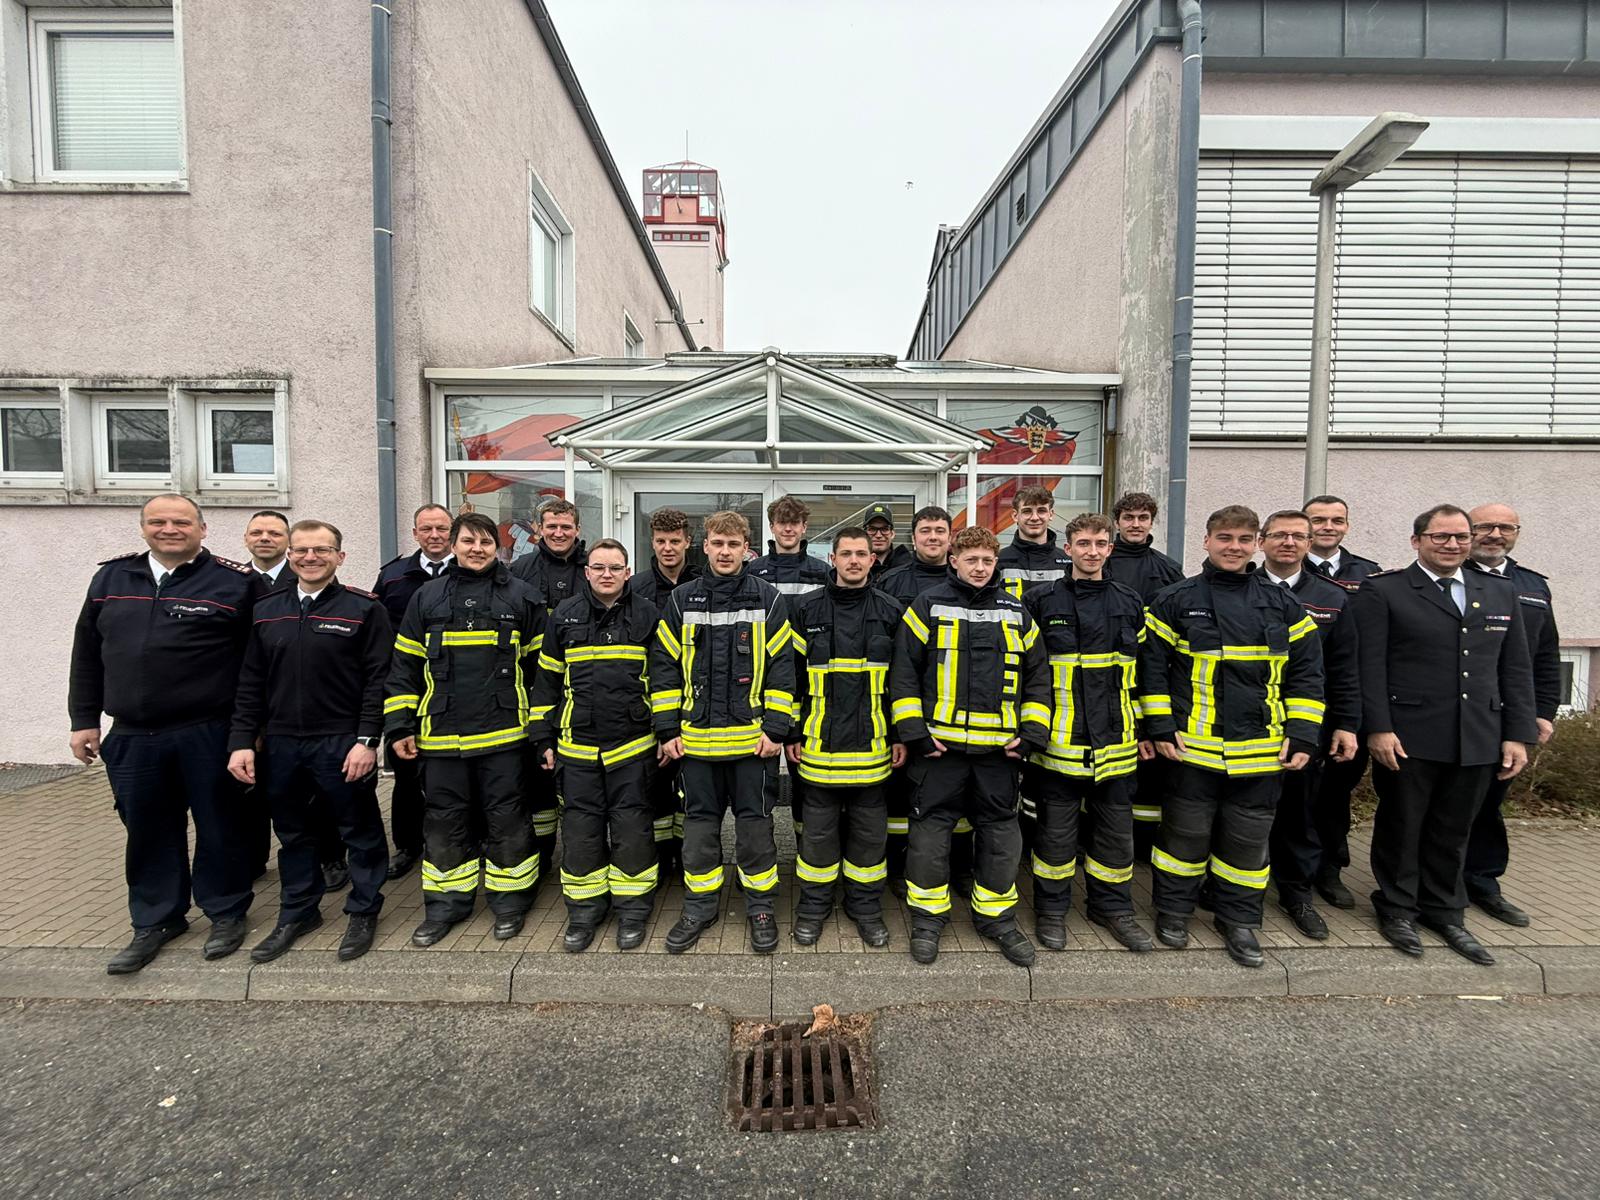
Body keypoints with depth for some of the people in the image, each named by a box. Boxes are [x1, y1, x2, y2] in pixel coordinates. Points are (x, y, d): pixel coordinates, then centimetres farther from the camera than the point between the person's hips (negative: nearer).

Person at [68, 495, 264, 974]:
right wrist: (84, 719, 12)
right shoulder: (111, 578, 9)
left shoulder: (237, 581, -6)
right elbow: (87, 655, 16)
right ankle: (156, 920, 31)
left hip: (208, 735, -4)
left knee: (218, 827, 7)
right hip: (131, 738, 4)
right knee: (148, 832, 14)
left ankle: (226, 913, 25)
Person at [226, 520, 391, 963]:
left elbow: (378, 679, -10)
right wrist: (241, 741, 2)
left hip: (342, 744, -5)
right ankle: (298, 912, 34)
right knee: (292, 833, 17)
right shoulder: (266, 611, 9)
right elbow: (250, 682, 10)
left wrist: (367, 740, -15)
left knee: (359, 830, 7)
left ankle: (363, 912, 23)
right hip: (280, 743, 5)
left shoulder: (364, 608, -6)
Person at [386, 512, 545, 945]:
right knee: (444, 823, 12)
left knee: (507, 820, 6)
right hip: (441, 736, 2)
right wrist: (399, 726, 5)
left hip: (503, 734, -2)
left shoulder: (520, 596, 2)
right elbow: (405, 666, 10)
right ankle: (446, 903, 28)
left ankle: (510, 900, 23)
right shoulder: (427, 597, 7)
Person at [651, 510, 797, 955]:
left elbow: (782, 666, -2)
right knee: (699, 822, 12)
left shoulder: (768, 599, -1)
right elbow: (664, 665, 5)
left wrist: (776, 729, -8)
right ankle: (699, 907, 27)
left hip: (752, 735, -2)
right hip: (696, 735, 2)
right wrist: (668, 728, 1)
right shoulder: (682, 600, 4)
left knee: (754, 822, 7)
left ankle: (761, 906, 24)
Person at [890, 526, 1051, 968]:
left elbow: (1038, 677, 13)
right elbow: (904, 671, -3)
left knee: (1000, 830, 10)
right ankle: (928, 918, 21)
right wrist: (914, 732, -9)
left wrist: (1032, 732, 3)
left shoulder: (1015, 613, 10)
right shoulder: (928, 607, 0)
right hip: (940, 743, -3)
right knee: (931, 828, 4)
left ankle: (997, 916, 29)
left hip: (998, 747, 3)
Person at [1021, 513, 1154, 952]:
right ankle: (1051, 910, 23)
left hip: (1115, 740, 4)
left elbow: (1142, 671, 16)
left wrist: (1143, 727, 12)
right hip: (1058, 739, -3)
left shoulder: (1130, 604, 10)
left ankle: (1113, 908, 31)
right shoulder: (1040, 601, -2)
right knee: (1056, 829, 6)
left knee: (1116, 829, 13)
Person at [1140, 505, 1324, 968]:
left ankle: (1239, 921, 29)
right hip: (1192, 745, -3)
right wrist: (1160, 728, -7)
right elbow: (1152, 666, -3)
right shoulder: (1175, 601, -2)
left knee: (1248, 837, 12)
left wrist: (1302, 734, 0)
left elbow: (1306, 673, 8)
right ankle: (1173, 911, 27)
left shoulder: (1282, 605, 7)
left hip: (1261, 751, 3)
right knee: (1186, 832, 8)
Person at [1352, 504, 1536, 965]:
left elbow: (1516, 669, 11)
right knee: (1401, 827, 9)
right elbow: (1370, 665, -9)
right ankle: (1397, 909, 25)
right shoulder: (1382, 591, -4)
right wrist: (1378, 728, -14)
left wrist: (1518, 734, 5)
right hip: (1408, 737, -4)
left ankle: (1445, 912, 31)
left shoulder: (1501, 593, 12)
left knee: (1453, 832, 15)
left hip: (1478, 741, 4)